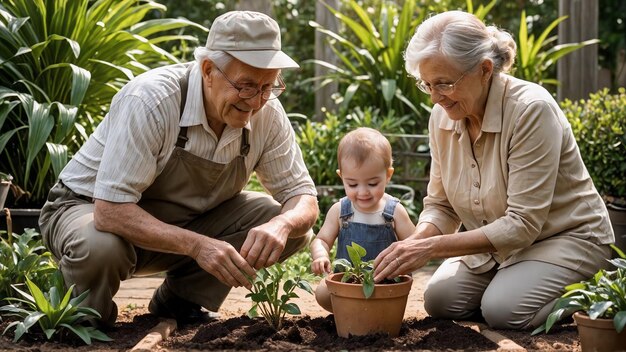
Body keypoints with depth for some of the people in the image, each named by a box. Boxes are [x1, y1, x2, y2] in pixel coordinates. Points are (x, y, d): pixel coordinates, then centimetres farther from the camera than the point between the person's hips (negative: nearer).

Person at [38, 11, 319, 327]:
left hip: (185, 218, 5)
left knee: (290, 224, -14)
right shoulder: (151, 100, -31)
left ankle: (179, 299, 4)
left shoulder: (268, 113, -15)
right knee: (99, 249, -40)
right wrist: (196, 245, -46)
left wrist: (281, 225, -34)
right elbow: (111, 211, -35)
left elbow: (304, 199, -9)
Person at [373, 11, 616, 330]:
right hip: (497, 242, 6)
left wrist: (431, 247, -35)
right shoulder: (442, 117, -7)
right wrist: (414, 243, -23)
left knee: (504, 309, -28)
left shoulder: (532, 109, -27)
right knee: (439, 299, -15)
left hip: (565, 237, -6)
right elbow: (440, 206, 1)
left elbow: (522, 225, -29)